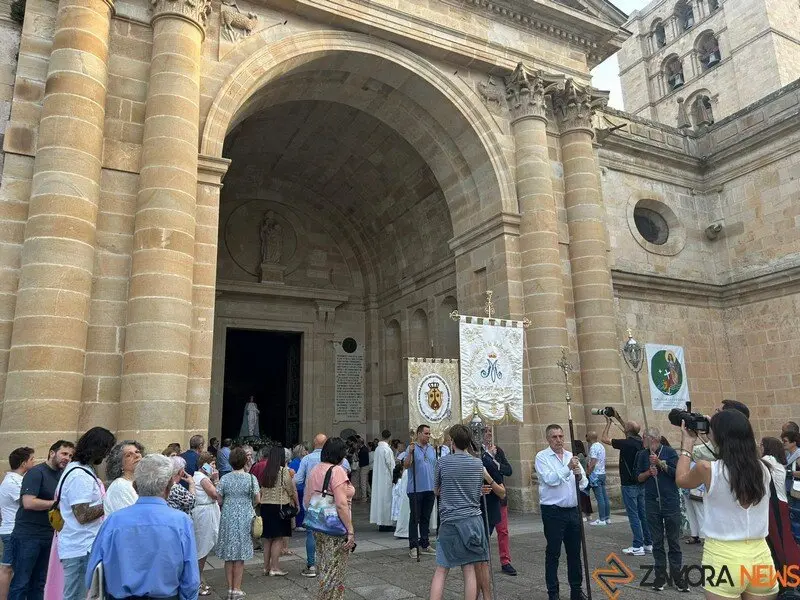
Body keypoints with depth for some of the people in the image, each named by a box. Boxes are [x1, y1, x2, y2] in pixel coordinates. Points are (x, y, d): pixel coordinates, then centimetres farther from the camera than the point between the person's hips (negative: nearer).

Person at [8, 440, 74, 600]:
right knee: (21, 582, -1)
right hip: (27, 536, -7)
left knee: (39, 582, 12)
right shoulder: (36, 472, -12)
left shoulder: (63, 475, 9)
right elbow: (28, 503, -22)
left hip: (48, 535, 7)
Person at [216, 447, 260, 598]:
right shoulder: (251, 478, -8)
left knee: (229, 556, 12)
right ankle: (236, 589, 12)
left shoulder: (224, 479, -5)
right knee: (240, 556, 8)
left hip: (228, 519, 1)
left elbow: (219, 500, -3)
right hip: (244, 519, -1)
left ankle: (230, 588, 19)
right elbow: (257, 500, -6)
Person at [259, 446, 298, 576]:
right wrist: (296, 503, 5)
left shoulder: (265, 472, 5)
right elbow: (291, 490, -7)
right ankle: (274, 568, 3)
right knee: (278, 538, 2)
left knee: (268, 538, 14)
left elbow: (261, 490, 9)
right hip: (279, 507, -6)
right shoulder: (284, 471, -10)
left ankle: (266, 567, 20)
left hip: (265, 506, 6)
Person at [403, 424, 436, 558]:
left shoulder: (432, 449, 12)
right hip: (415, 489, -6)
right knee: (415, 518, 0)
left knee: (426, 518, 13)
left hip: (430, 489, 6)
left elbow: (435, 468, 17)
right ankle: (413, 546, 6)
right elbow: (406, 465, -17)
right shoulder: (412, 448, -7)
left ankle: (425, 544, 22)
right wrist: (410, 453, -31)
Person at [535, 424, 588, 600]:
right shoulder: (542, 457, -5)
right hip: (553, 511, -5)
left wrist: (579, 476, -16)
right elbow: (550, 479, -19)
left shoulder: (572, 456, 10)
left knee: (574, 552, 13)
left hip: (572, 510, 5)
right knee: (553, 553, 3)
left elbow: (584, 484, 6)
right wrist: (568, 468, -27)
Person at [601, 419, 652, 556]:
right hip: (641, 484, 8)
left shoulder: (626, 443, -17)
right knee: (643, 514, 13)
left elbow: (604, 438, -8)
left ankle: (638, 546, 0)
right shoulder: (641, 443, 2)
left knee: (633, 515, -3)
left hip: (629, 485, -7)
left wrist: (608, 423, 3)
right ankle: (648, 544, 19)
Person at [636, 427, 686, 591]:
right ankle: (660, 575, 15)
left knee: (674, 540, 4)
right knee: (657, 541, 8)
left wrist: (660, 463, -21)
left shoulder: (669, 452, -5)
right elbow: (639, 477, 8)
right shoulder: (642, 455, 4)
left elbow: (677, 473, -12)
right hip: (652, 503, 3)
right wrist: (649, 472, -11)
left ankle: (676, 575, 13)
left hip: (671, 502, -2)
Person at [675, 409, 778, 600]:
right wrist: (716, 431, 25)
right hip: (761, 556, 5)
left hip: (723, 558, -4)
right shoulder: (763, 469, -2)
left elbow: (681, 480, 8)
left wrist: (687, 443, 17)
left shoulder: (707, 469, -14)